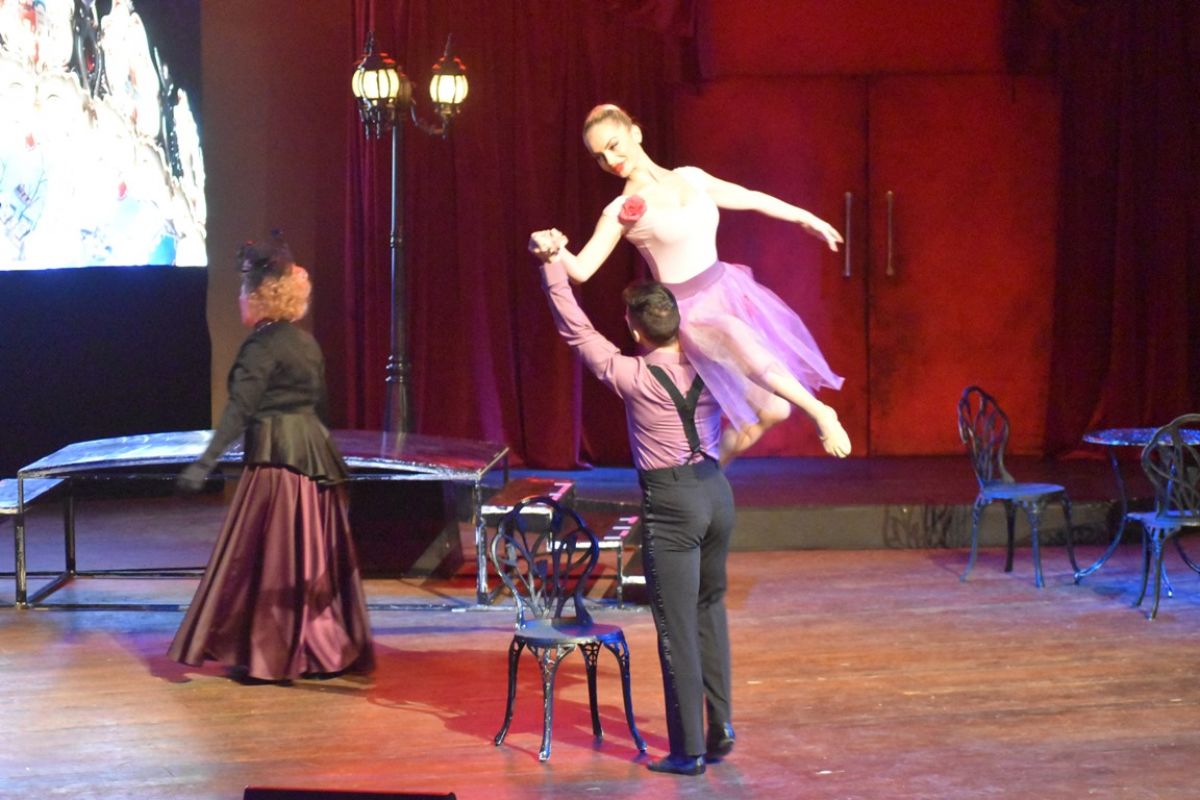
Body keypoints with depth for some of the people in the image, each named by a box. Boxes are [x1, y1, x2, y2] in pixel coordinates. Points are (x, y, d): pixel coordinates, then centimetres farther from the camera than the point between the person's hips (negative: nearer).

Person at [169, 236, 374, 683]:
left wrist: (206, 462, -21)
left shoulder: (263, 346, -12)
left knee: (269, 560, -1)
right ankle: (333, 649, 17)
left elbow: (239, 410, -19)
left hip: (275, 460, -8)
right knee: (316, 558, 12)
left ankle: (268, 657, 3)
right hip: (315, 455, 8)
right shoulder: (306, 342, 13)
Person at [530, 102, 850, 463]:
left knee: (773, 409, 8)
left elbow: (750, 198, 19)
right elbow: (582, 269, -19)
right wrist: (556, 250, -40)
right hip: (692, 312, -6)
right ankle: (818, 412, -22)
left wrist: (805, 217, 27)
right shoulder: (622, 211, -9)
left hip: (728, 293, 6)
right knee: (750, 353, -38)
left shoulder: (690, 177, 5)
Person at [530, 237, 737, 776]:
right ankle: (720, 729, 20)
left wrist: (553, 265, -2)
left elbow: (575, 330, -4)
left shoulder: (632, 377, -11)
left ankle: (689, 750, 6)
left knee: (677, 628, 1)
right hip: (716, 493, 6)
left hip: (671, 504, -6)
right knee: (710, 612, 20)